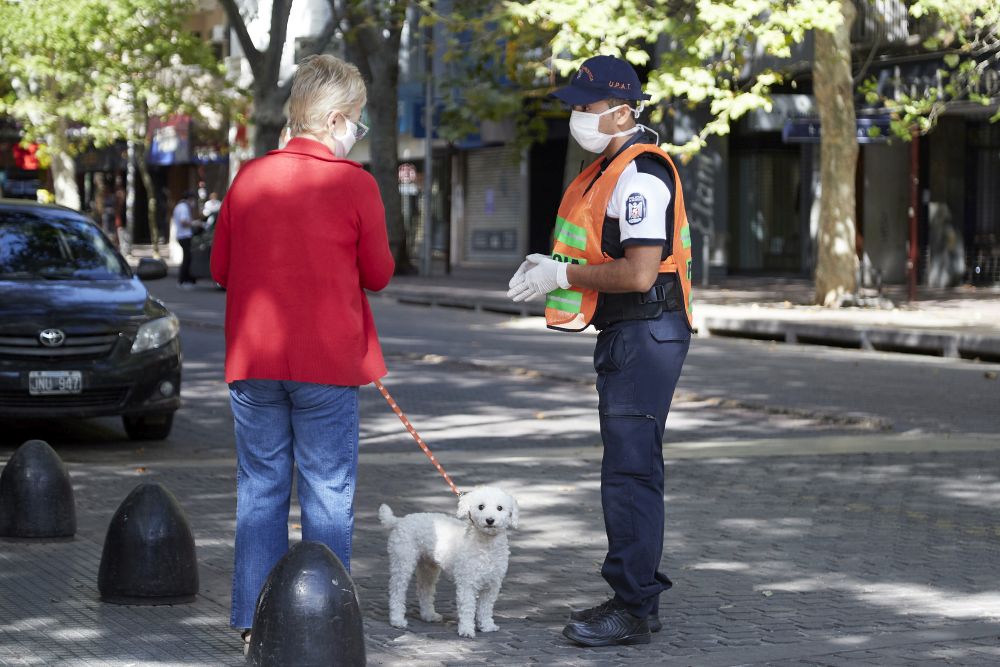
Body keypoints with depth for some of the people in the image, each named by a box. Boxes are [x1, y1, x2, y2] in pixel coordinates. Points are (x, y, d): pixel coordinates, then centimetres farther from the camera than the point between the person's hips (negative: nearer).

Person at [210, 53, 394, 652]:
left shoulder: (250, 177, 3)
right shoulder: (354, 183, -8)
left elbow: (220, 266, 9)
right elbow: (379, 273, -2)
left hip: (254, 357, 4)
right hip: (327, 359, -3)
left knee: (261, 487, 10)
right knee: (328, 491, 4)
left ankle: (255, 621, 11)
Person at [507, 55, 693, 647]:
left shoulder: (641, 175, -18)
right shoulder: (614, 167, 16)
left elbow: (639, 273, -25)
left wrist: (564, 275, -14)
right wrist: (552, 266, 10)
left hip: (646, 333, -11)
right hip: (627, 334, 11)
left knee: (631, 471, -9)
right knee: (631, 469, 15)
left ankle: (634, 610, -6)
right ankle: (638, 595, 23)